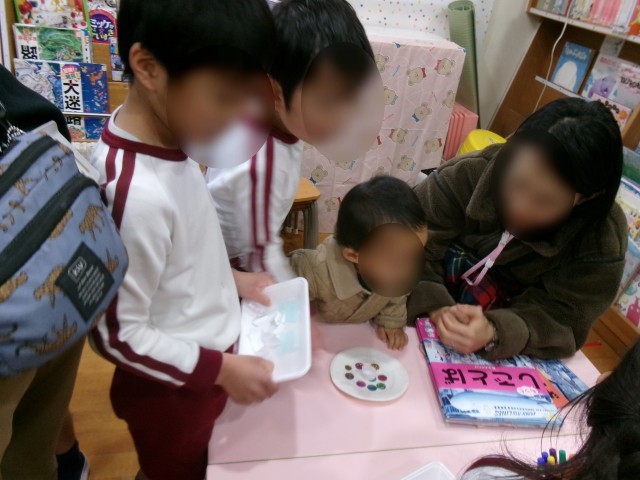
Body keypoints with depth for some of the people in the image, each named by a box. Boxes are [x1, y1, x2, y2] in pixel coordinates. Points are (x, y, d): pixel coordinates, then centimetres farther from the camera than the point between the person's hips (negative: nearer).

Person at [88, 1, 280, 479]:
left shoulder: (163, 137, -8)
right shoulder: (137, 194, -35)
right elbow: (118, 335, -25)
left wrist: (230, 277, 1)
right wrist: (221, 370, -20)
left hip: (203, 366, 8)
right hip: (173, 389, -7)